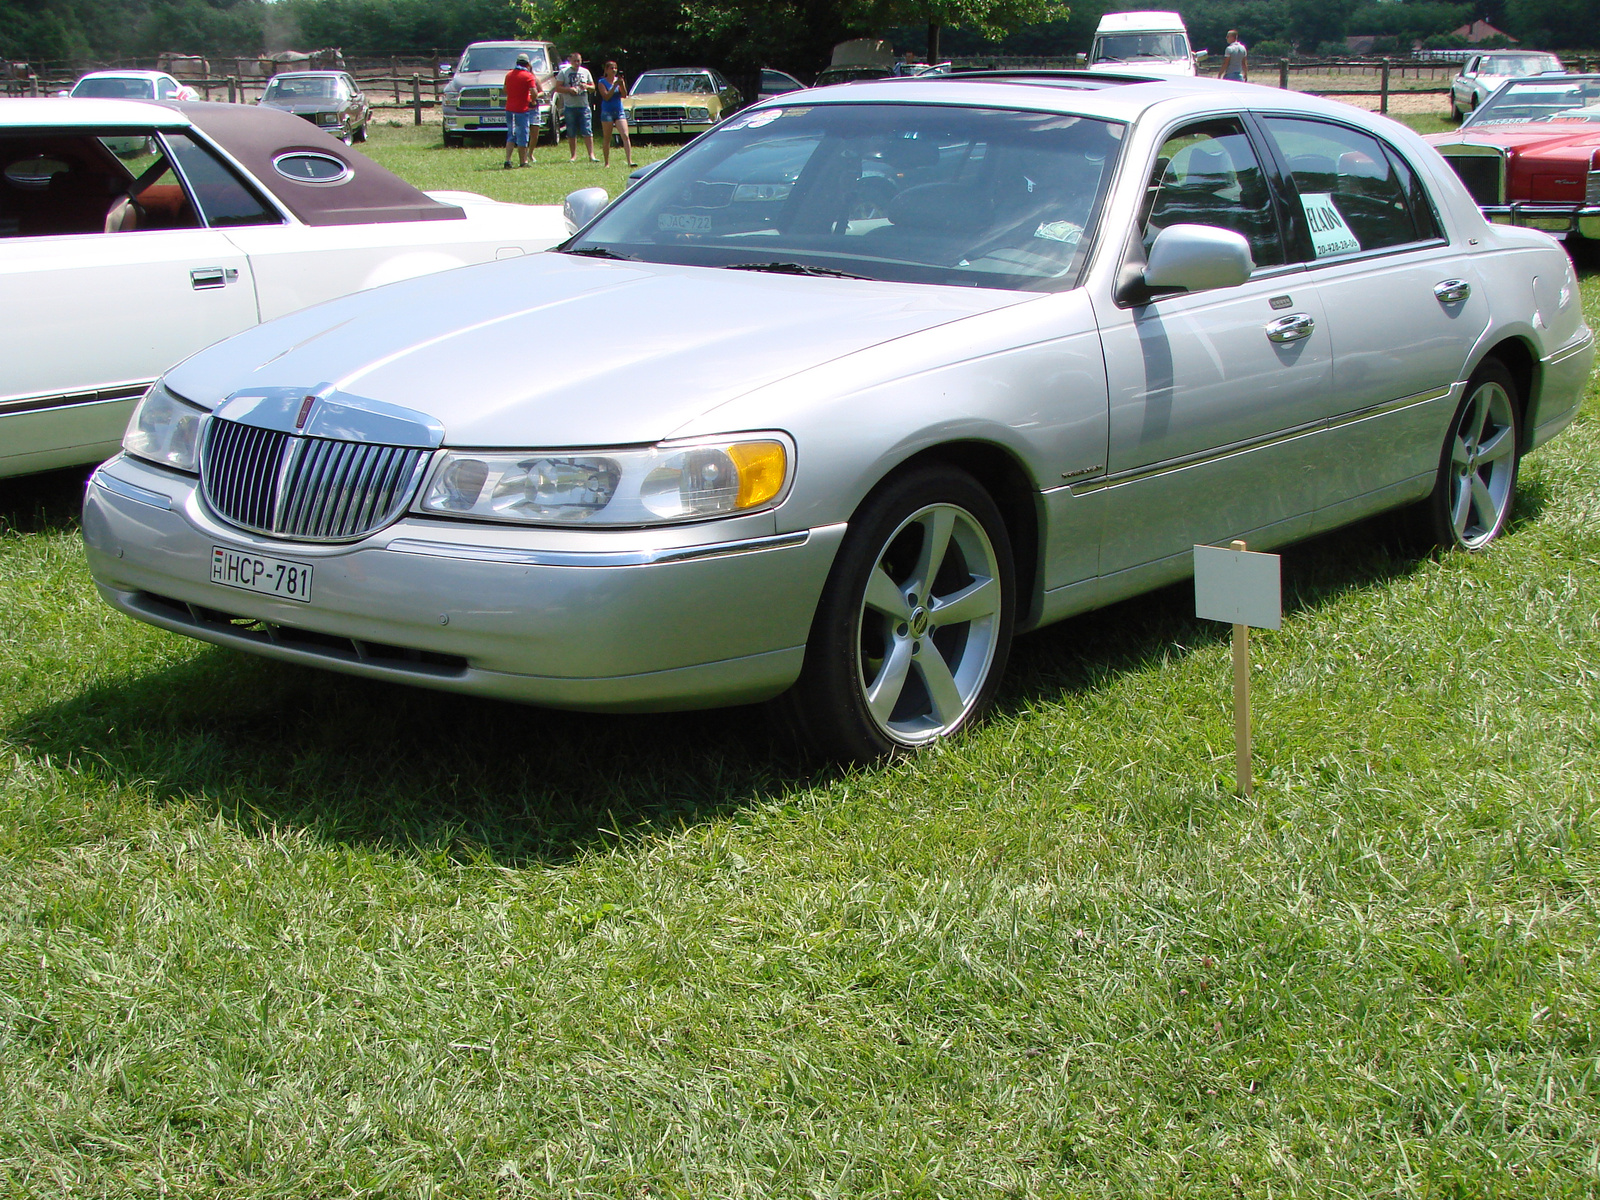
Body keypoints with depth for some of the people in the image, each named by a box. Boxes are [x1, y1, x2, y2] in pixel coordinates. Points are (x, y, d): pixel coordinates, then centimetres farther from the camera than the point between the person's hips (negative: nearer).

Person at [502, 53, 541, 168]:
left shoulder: (509, 74, 9)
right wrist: (532, 101, 0)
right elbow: (534, 93, -18)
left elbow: (505, 90, 20)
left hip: (509, 109, 5)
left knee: (510, 136, 12)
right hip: (522, 110, -5)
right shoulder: (529, 76, -10)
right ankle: (523, 162, 6)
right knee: (522, 136, 2)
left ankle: (507, 160, 0)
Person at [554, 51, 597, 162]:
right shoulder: (564, 72, 4)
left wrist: (586, 86, -7)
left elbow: (593, 87, 15)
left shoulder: (585, 72, 12)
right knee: (571, 134, 2)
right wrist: (569, 89, -17)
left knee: (587, 132, -8)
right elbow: (558, 88, -2)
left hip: (584, 106, 1)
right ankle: (574, 156, 10)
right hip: (570, 106, -1)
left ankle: (591, 155, -9)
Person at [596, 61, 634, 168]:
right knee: (607, 138, 3)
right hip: (607, 112, -2)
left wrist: (621, 84, -17)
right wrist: (614, 85, -17)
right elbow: (606, 97, -11)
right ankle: (607, 163, 11)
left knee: (625, 136, -12)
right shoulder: (602, 82, -1)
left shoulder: (619, 80, 8)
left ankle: (630, 161, -19)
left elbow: (624, 95, -2)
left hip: (619, 111, 2)